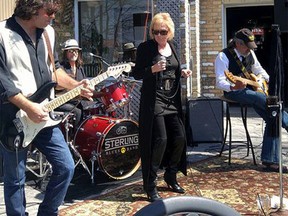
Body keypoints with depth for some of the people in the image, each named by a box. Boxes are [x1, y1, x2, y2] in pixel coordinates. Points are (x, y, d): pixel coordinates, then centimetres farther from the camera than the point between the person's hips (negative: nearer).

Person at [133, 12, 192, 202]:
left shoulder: (172, 47, 11)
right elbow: (137, 74, -7)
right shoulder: (145, 48, -7)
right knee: (160, 140, -13)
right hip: (154, 101, -6)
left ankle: (171, 176, 26)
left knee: (180, 138, 5)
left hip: (172, 100, 7)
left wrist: (182, 72, 1)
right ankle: (150, 185, 1)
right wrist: (153, 69, -24)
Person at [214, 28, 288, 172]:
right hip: (234, 91, -6)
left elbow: (259, 70, 29)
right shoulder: (224, 56, -9)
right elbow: (220, 83, -16)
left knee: (273, 119, -12)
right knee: (268, 102, -33)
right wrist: (234, 87, -35)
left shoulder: (250, 53, 12)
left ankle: (270, 161, -8)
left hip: (254, 90, 7)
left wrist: (270, 81, 12)